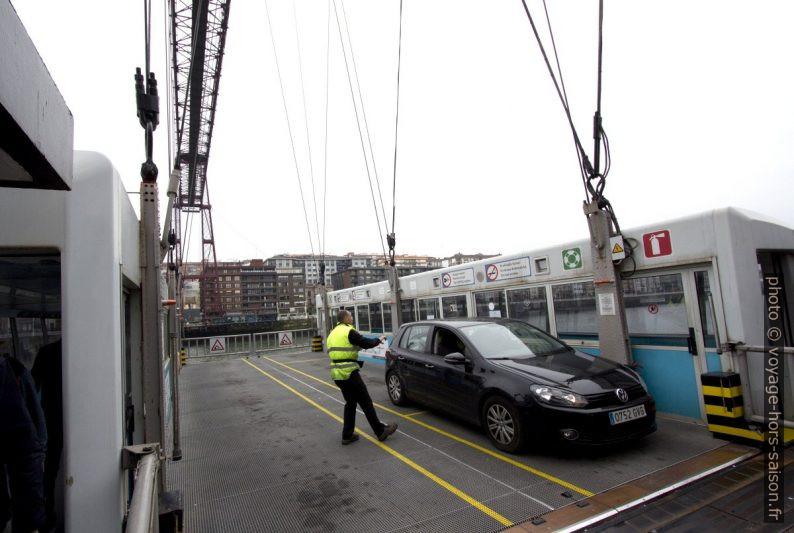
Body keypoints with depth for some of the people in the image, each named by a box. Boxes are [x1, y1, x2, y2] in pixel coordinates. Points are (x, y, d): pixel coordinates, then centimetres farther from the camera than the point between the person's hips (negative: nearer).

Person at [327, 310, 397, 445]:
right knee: (366, 402, 0)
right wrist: (379, 340, 7)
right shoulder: (349, 331, -12)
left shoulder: (332, 333, 15)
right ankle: (380, 431, 8)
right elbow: (366, 343, -11)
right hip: (349, 373, -8)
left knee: (350, 403, 18)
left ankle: (347, 435, 20)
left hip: (336, 373, 8)